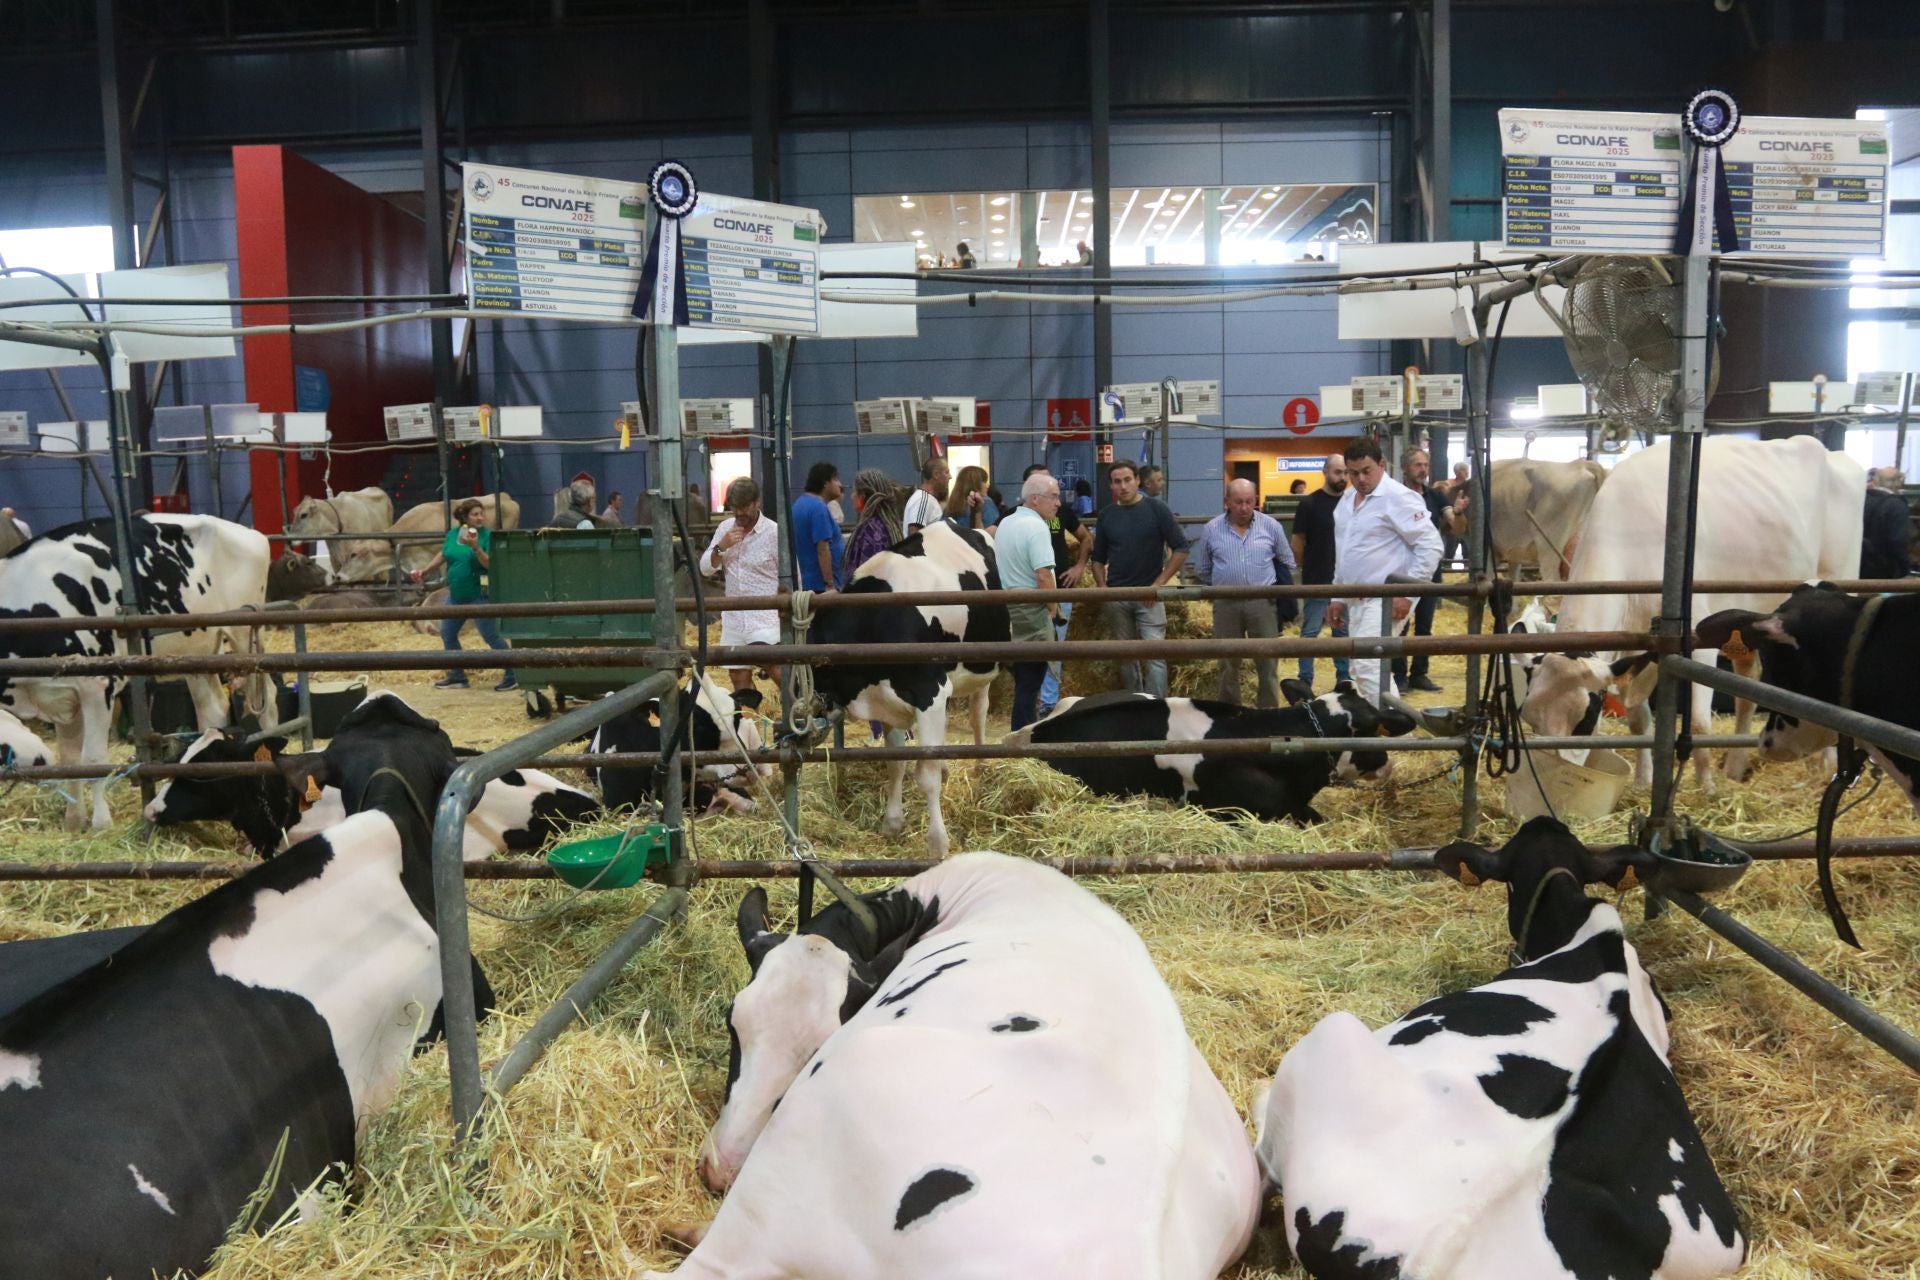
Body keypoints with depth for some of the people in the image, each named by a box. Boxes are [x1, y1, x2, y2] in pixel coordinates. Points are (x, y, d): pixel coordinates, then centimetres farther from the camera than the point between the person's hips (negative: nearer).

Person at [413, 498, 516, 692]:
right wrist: (423, 571, 16)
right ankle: (457, 676, 28)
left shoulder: (487, 536, -12)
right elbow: (442, 556, 20)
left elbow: (490, 564, -21)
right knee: (447, 634, 14)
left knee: (491, 637, -8)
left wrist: (475, 547, -31)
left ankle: (512, 676, 0)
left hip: (478, 596, -7)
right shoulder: (452, 534, 5)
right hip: (456, 595, 7)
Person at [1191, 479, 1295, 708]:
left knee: (1268, 661, 3)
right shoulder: (1212, 529, 0)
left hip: (1262, 602, 0)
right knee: (1227, 663, 9)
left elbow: (1287, 563, 13)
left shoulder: (1271, 526, 1)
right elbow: (1202, 570, 11)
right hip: (1226, 604, 1)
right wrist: (1222, 585, 9)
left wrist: (1271, 585, 10)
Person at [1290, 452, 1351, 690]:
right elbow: (1297, 545, -2)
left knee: (1344, 632, 12)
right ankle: (1305, 682, 8)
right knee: (1310, 632, 1)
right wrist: (1313, 568, 6)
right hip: (1316, 583, -4)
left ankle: (1344, 679, 22)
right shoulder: (1309, 504, -7)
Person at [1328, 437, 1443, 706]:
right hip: (1356, 601, 9)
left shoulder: (1398, 497, -12)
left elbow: (1431, 545, -15)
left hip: (1385, 600, -9)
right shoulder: (1348, 499, 13)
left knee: (1368, 667, -18)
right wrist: (1338, 596, 20)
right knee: (1363, 668, 12)